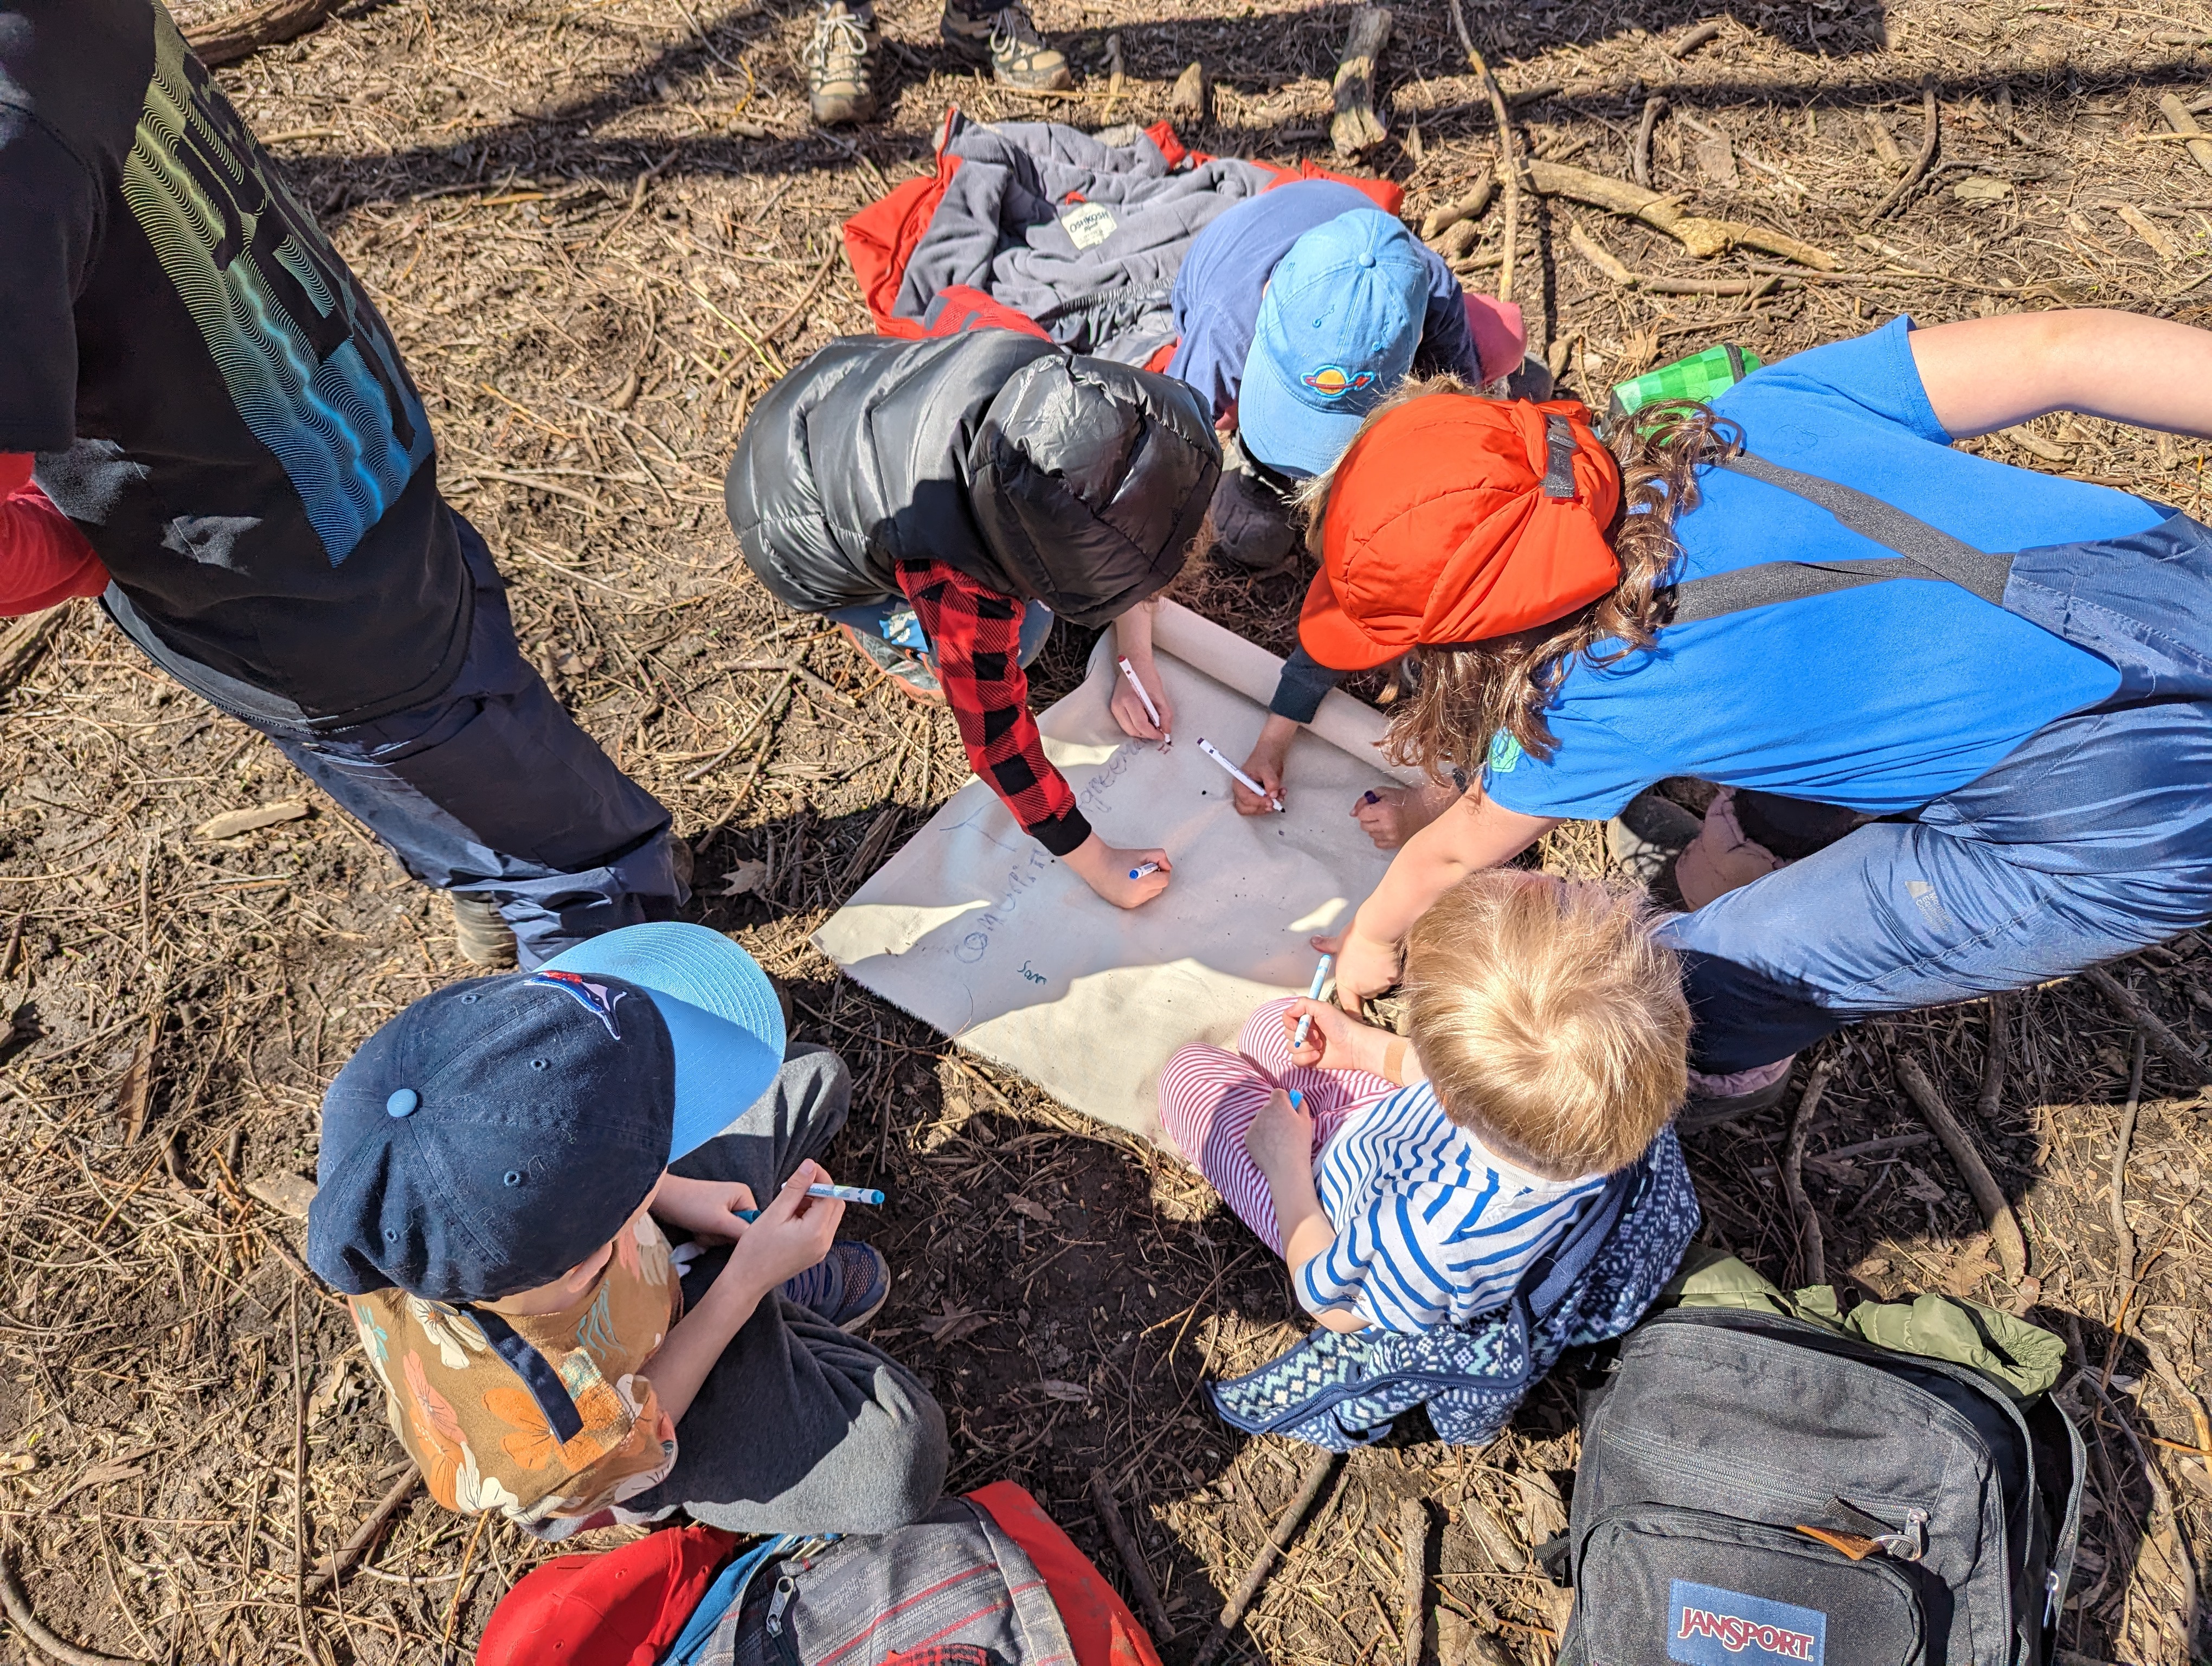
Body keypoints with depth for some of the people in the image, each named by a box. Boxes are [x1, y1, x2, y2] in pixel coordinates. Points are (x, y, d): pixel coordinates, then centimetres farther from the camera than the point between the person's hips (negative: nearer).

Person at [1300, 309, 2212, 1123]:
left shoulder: (1598, 700, -18)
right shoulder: (1753, 416, -7)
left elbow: (1456, 853, 1)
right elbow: (2062, 351, -6)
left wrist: (1372, 937, 22)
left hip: (2129, 837, -7)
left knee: (1700, 980, 5)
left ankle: (1725, 1073, 37)